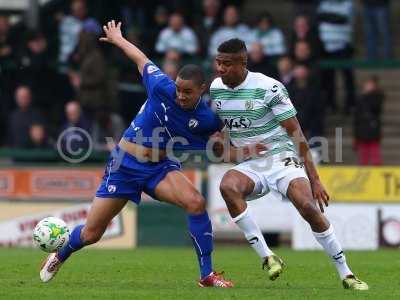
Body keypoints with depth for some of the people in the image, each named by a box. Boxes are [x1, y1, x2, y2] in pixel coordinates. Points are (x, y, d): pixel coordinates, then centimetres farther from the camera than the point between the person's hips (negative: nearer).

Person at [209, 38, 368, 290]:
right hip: (249, 165, 4)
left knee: (308, 206, -27)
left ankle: (346, 274, -12)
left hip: (281, 158, -4)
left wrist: (314, 179, -15)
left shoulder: (268, 88, -14)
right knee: (228, 186, -31)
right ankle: (267, 257, -27)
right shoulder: (215, 89, 2)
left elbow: (297, 134, -13)